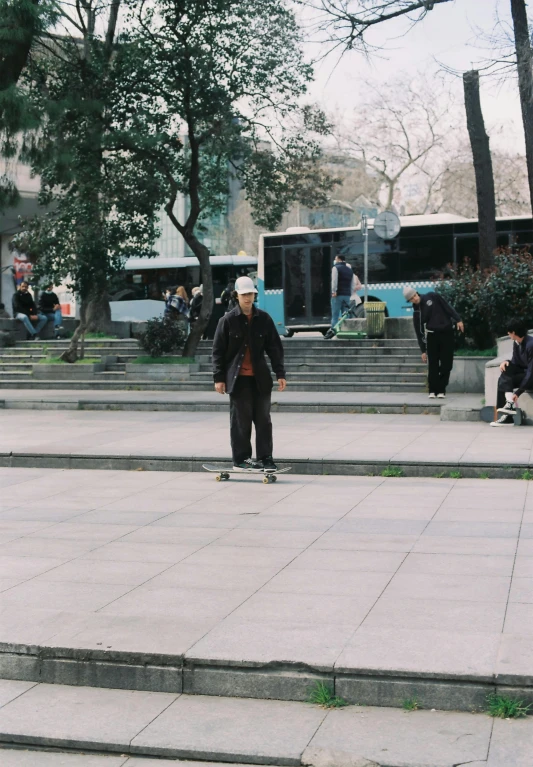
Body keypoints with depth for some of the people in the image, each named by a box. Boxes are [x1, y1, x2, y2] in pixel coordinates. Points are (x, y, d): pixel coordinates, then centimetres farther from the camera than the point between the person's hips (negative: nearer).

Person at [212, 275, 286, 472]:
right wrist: (219, 377, -4)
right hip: (238, 378, -2)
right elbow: (218, 350, 0)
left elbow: (275, 348, 7)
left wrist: (280, 373, 2)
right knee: (240, 420, 3)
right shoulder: (228, 320, -1)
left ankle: (265, 458, 12)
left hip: (260, 377, 2)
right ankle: (240, 459, 11)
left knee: (263, 419, 5)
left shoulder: (264, 319, 5)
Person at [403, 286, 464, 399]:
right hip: (432, 335, 1)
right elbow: (419, 332, 2)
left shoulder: (432, 297, -1)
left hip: (447, 332, -1)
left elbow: (448, 307, 2)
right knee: (432, 364, -3)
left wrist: (458, 320, -7)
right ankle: (433, 390, 5)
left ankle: (441, 390, 5)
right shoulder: (417, 311, 1)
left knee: (446, 364, -2)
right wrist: (423, 350, 0)